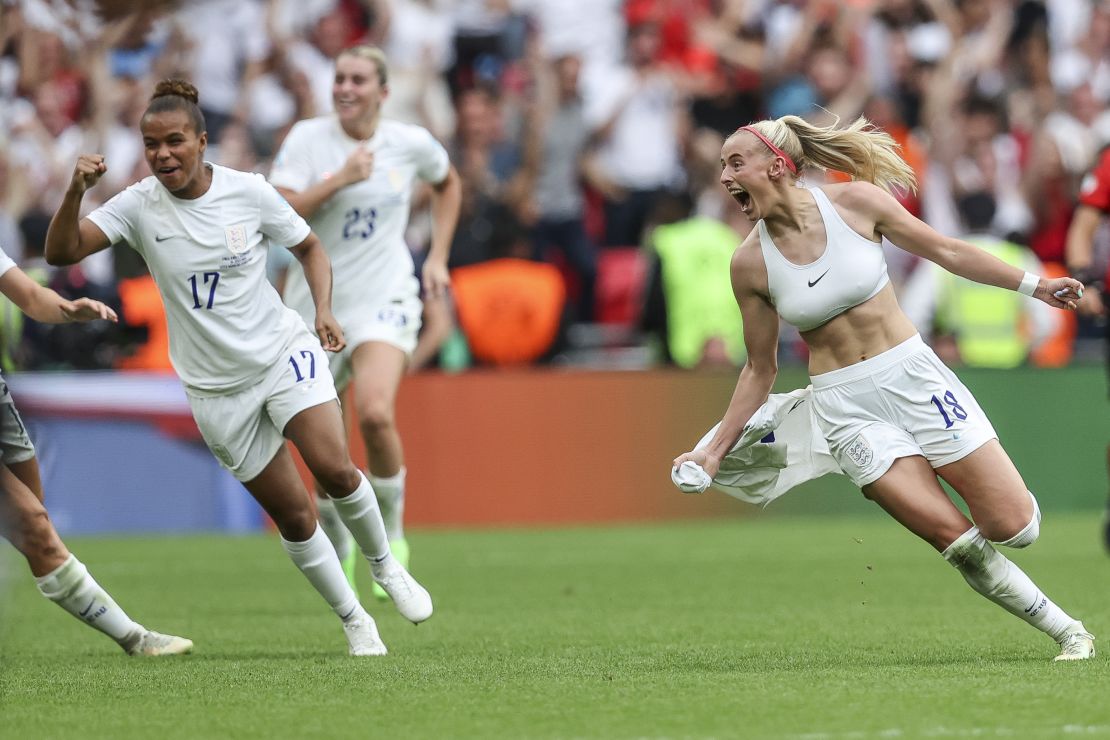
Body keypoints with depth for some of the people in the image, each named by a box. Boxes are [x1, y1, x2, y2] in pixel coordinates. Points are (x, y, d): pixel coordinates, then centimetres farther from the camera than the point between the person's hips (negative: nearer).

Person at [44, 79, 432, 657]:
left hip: (284, 352, -1)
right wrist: (75, 193, -33)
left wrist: (323, 310, -9)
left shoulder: (248, 191, -8)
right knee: (292, 517, 1)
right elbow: (61, 252, -17)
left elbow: (309, 247, 7)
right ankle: (354, 622, 18)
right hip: (217, 386, 1)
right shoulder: (139, 206, -8)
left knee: (333, 467, -23)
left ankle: (384, 565, 4)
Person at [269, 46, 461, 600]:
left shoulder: (410, 143, 0)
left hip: (384, 299, -1)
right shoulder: (308, 138, -5)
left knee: (375, 413, -27)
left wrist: (438, 257, 14)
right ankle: (338, 552, 32)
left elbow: (448, 184, 22)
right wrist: (339, 180, -25)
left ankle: (392, 533, -6)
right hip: (316, 301, 1)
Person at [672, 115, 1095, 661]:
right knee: (957, 541, -11)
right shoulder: (750, 263, -4)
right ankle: (1066, 632, 6)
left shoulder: (856, 201, -6)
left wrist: (1034, 285, 9)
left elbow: (944, 251, 6)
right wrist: (715, 451, 3)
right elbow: (760, 371, 7)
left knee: (1014, 529, -8)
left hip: (914, 375, 0)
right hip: (846, 406, 0)